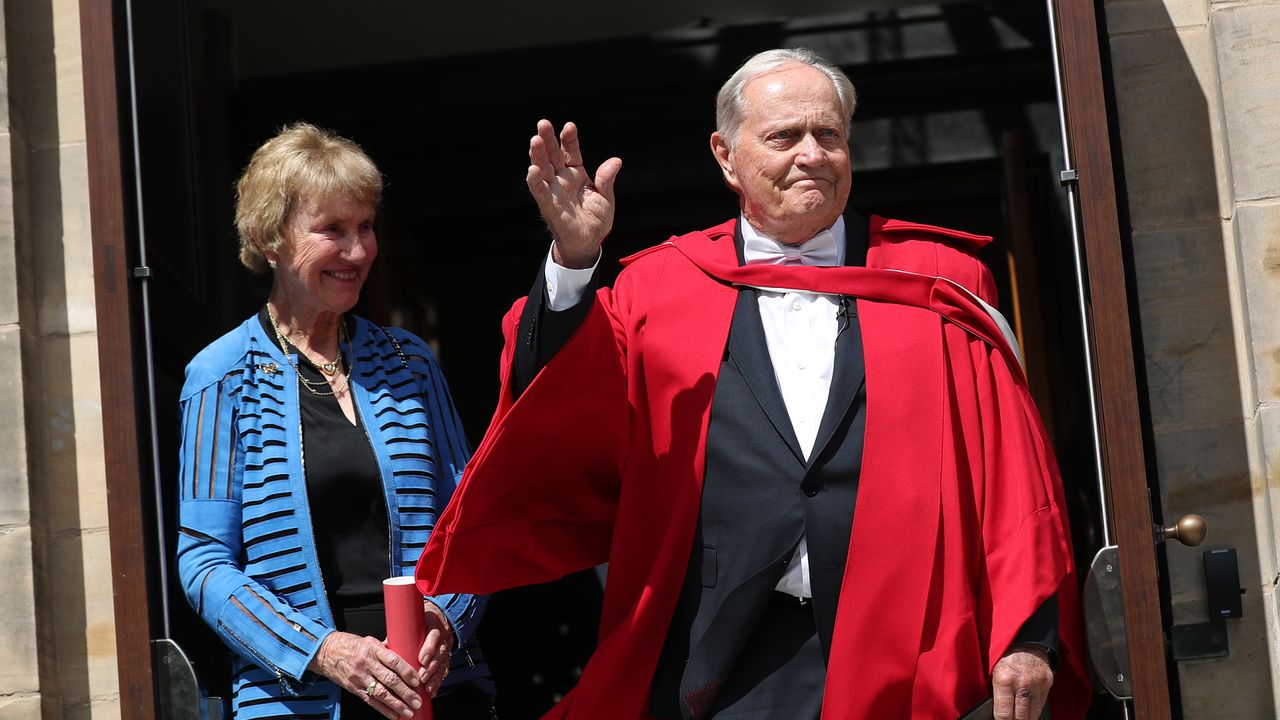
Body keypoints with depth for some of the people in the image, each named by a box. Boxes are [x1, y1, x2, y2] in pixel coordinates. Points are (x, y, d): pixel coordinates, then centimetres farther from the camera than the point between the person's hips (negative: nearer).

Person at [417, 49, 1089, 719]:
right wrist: (572, 261, -13)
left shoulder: (942, 284, 11)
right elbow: (566, 427, 0)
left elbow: (1009, 464, 5)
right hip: (714, 662, 0)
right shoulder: (658, 287, 11)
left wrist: (1028, 630, -5)